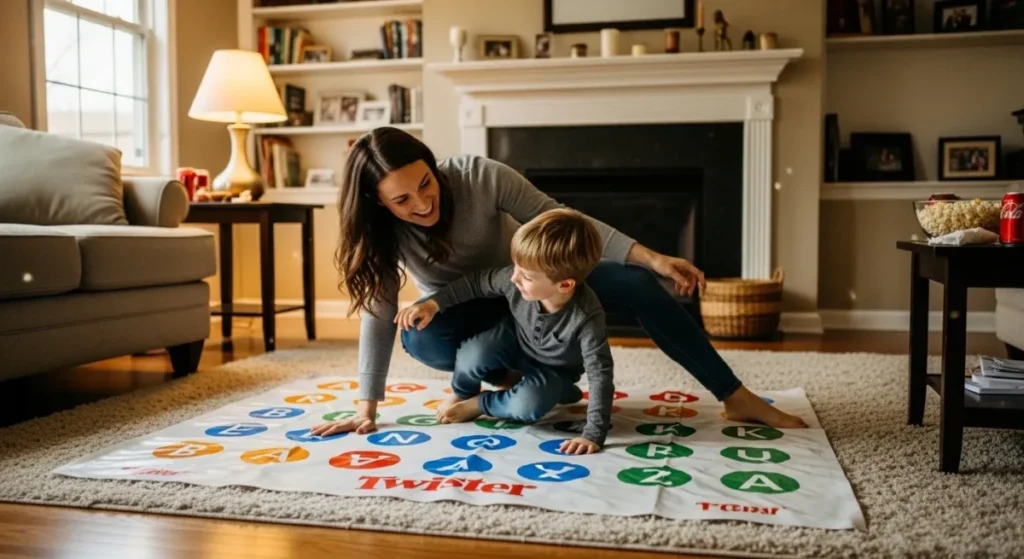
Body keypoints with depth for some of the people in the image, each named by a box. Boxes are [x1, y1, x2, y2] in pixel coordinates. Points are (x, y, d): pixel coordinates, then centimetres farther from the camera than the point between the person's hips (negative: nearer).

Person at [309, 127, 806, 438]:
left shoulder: (478, 176, -28)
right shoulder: (380, 234, -23)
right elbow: (378, 316, -18)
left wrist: (650, 258, -31)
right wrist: (367, 408, -21)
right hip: (464, 314, 1)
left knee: (637, 287, -21)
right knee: (418, 339, -36)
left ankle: (736, 398, -11)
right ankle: (513, 376, -9)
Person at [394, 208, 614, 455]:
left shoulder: (586, 317, -39)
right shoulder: (516, 279, -30)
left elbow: (600, 374, -35)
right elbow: (477, 282, -11)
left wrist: (593, 435, -40)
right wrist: (434, 303, -14)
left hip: (554, 370, -2)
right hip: (516, 343, 3)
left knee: (527, 406, -31)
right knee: (471, 359, -27)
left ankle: (478, 404, 1)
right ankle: (461, 395, 9)